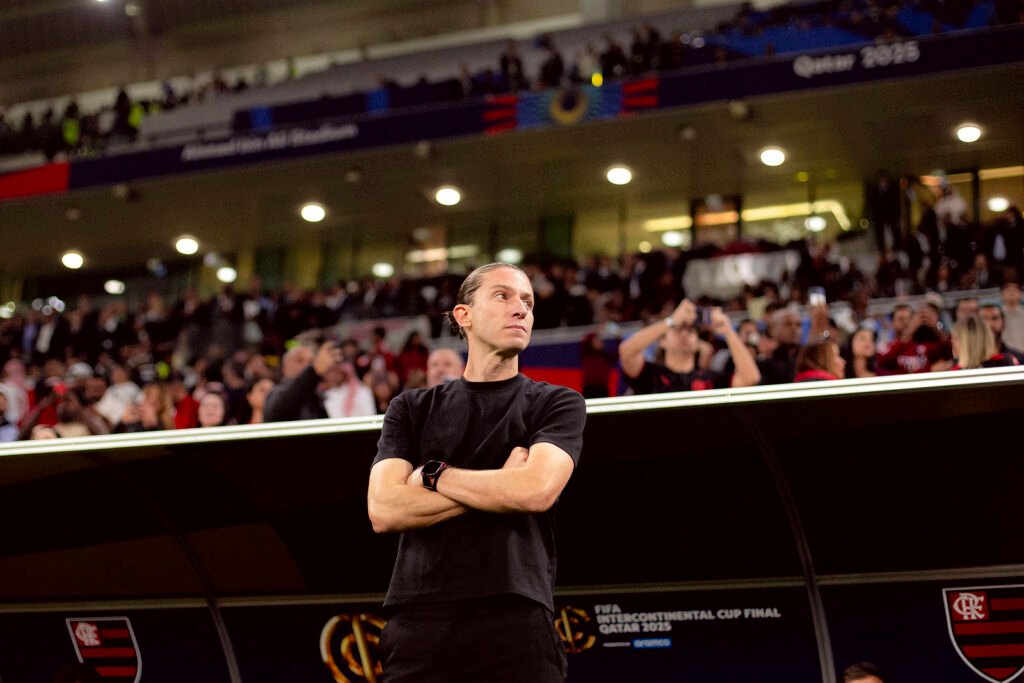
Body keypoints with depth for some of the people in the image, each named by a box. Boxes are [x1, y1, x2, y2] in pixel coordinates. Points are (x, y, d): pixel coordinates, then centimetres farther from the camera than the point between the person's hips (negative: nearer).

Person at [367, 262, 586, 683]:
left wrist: (434, 475, 1)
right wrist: (500, 484, -4)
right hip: (418, 618, 1)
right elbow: (383, 510, -1)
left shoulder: (558, 404, 9)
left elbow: (537, 490, -10)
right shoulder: (412, 409, 13)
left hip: (515, 619, -1)